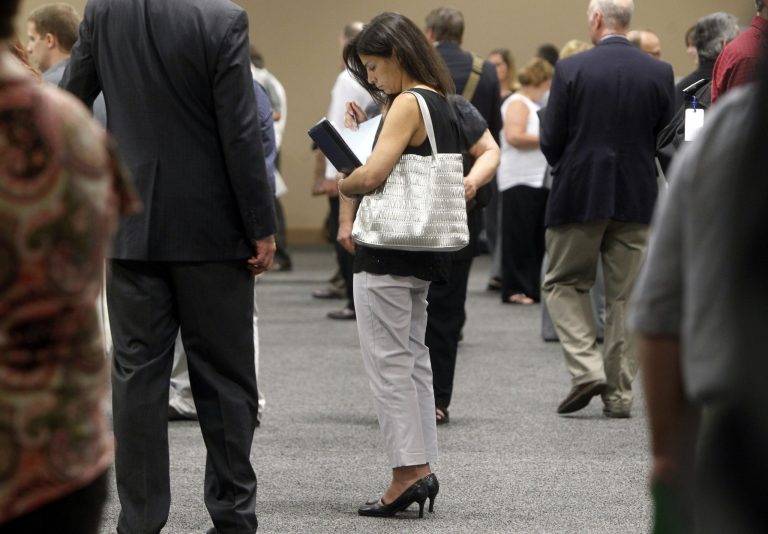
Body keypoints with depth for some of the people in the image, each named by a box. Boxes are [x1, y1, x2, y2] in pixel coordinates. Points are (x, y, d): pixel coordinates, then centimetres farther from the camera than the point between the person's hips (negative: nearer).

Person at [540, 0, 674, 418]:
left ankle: (586, 367, -4)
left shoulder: (571, 70, -11)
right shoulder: (660, 73, -2)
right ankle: (620, 392, 10)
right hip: (637, 197, 3)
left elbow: (550, 140, -7)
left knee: (563, 283, 13)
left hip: (578, 196, -3)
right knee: (624, 296, 10)